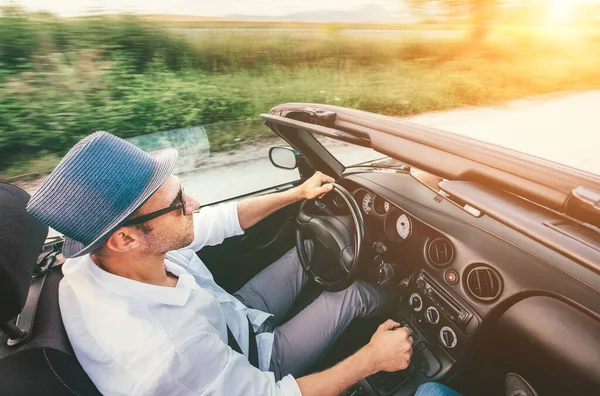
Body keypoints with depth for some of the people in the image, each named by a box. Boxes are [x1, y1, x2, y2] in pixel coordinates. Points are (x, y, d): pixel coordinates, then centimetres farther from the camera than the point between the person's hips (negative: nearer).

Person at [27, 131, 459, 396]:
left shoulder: (96, 254, -22)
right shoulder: (163, 357, -44)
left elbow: (221, 221, -12)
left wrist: (298, 193, -6)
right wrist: (373, 359, -21)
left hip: (229, 317, 6)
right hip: (251, 360, -5)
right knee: (357, 293, -4)